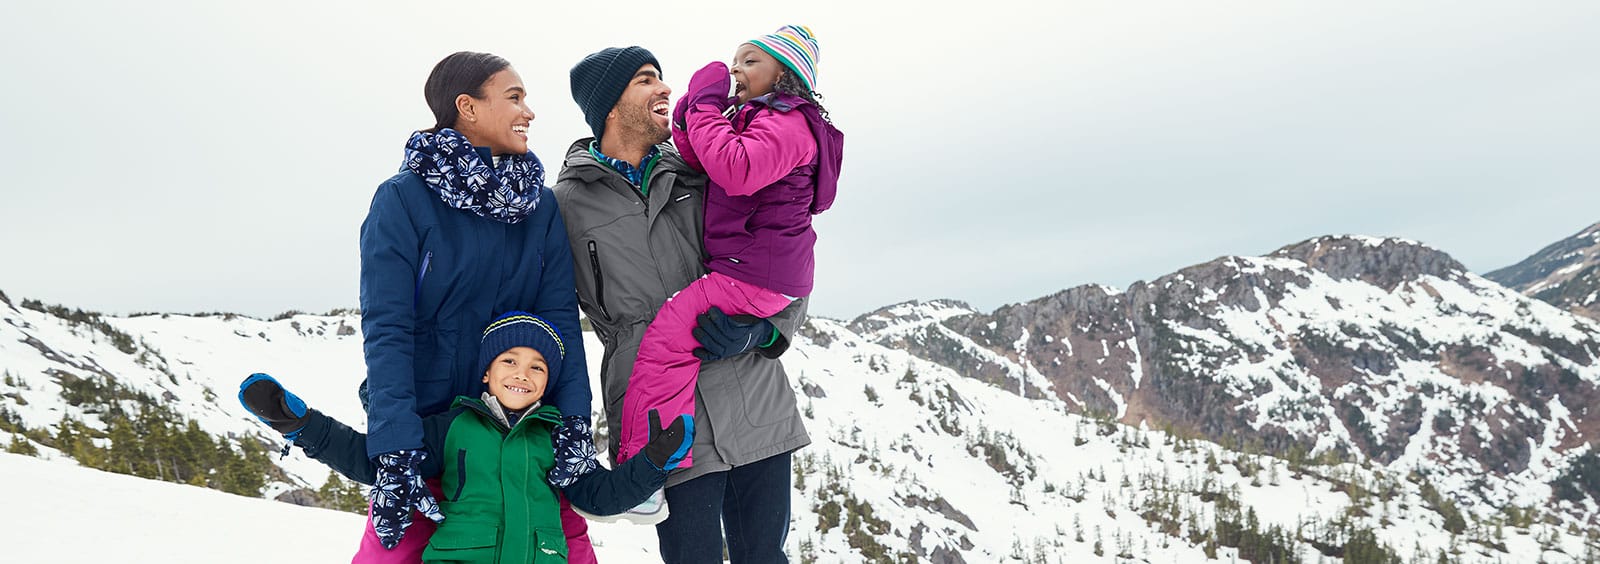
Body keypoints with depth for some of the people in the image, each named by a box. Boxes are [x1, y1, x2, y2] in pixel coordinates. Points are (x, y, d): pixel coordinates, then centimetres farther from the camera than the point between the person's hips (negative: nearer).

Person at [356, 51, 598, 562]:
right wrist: (396, 452, -26)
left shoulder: (541, 206, 3)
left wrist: (574, 422, -18)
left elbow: (560, 317, -4)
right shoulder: (403, 200, -10)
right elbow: (387, 330, -17)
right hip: (424, 420, -3)